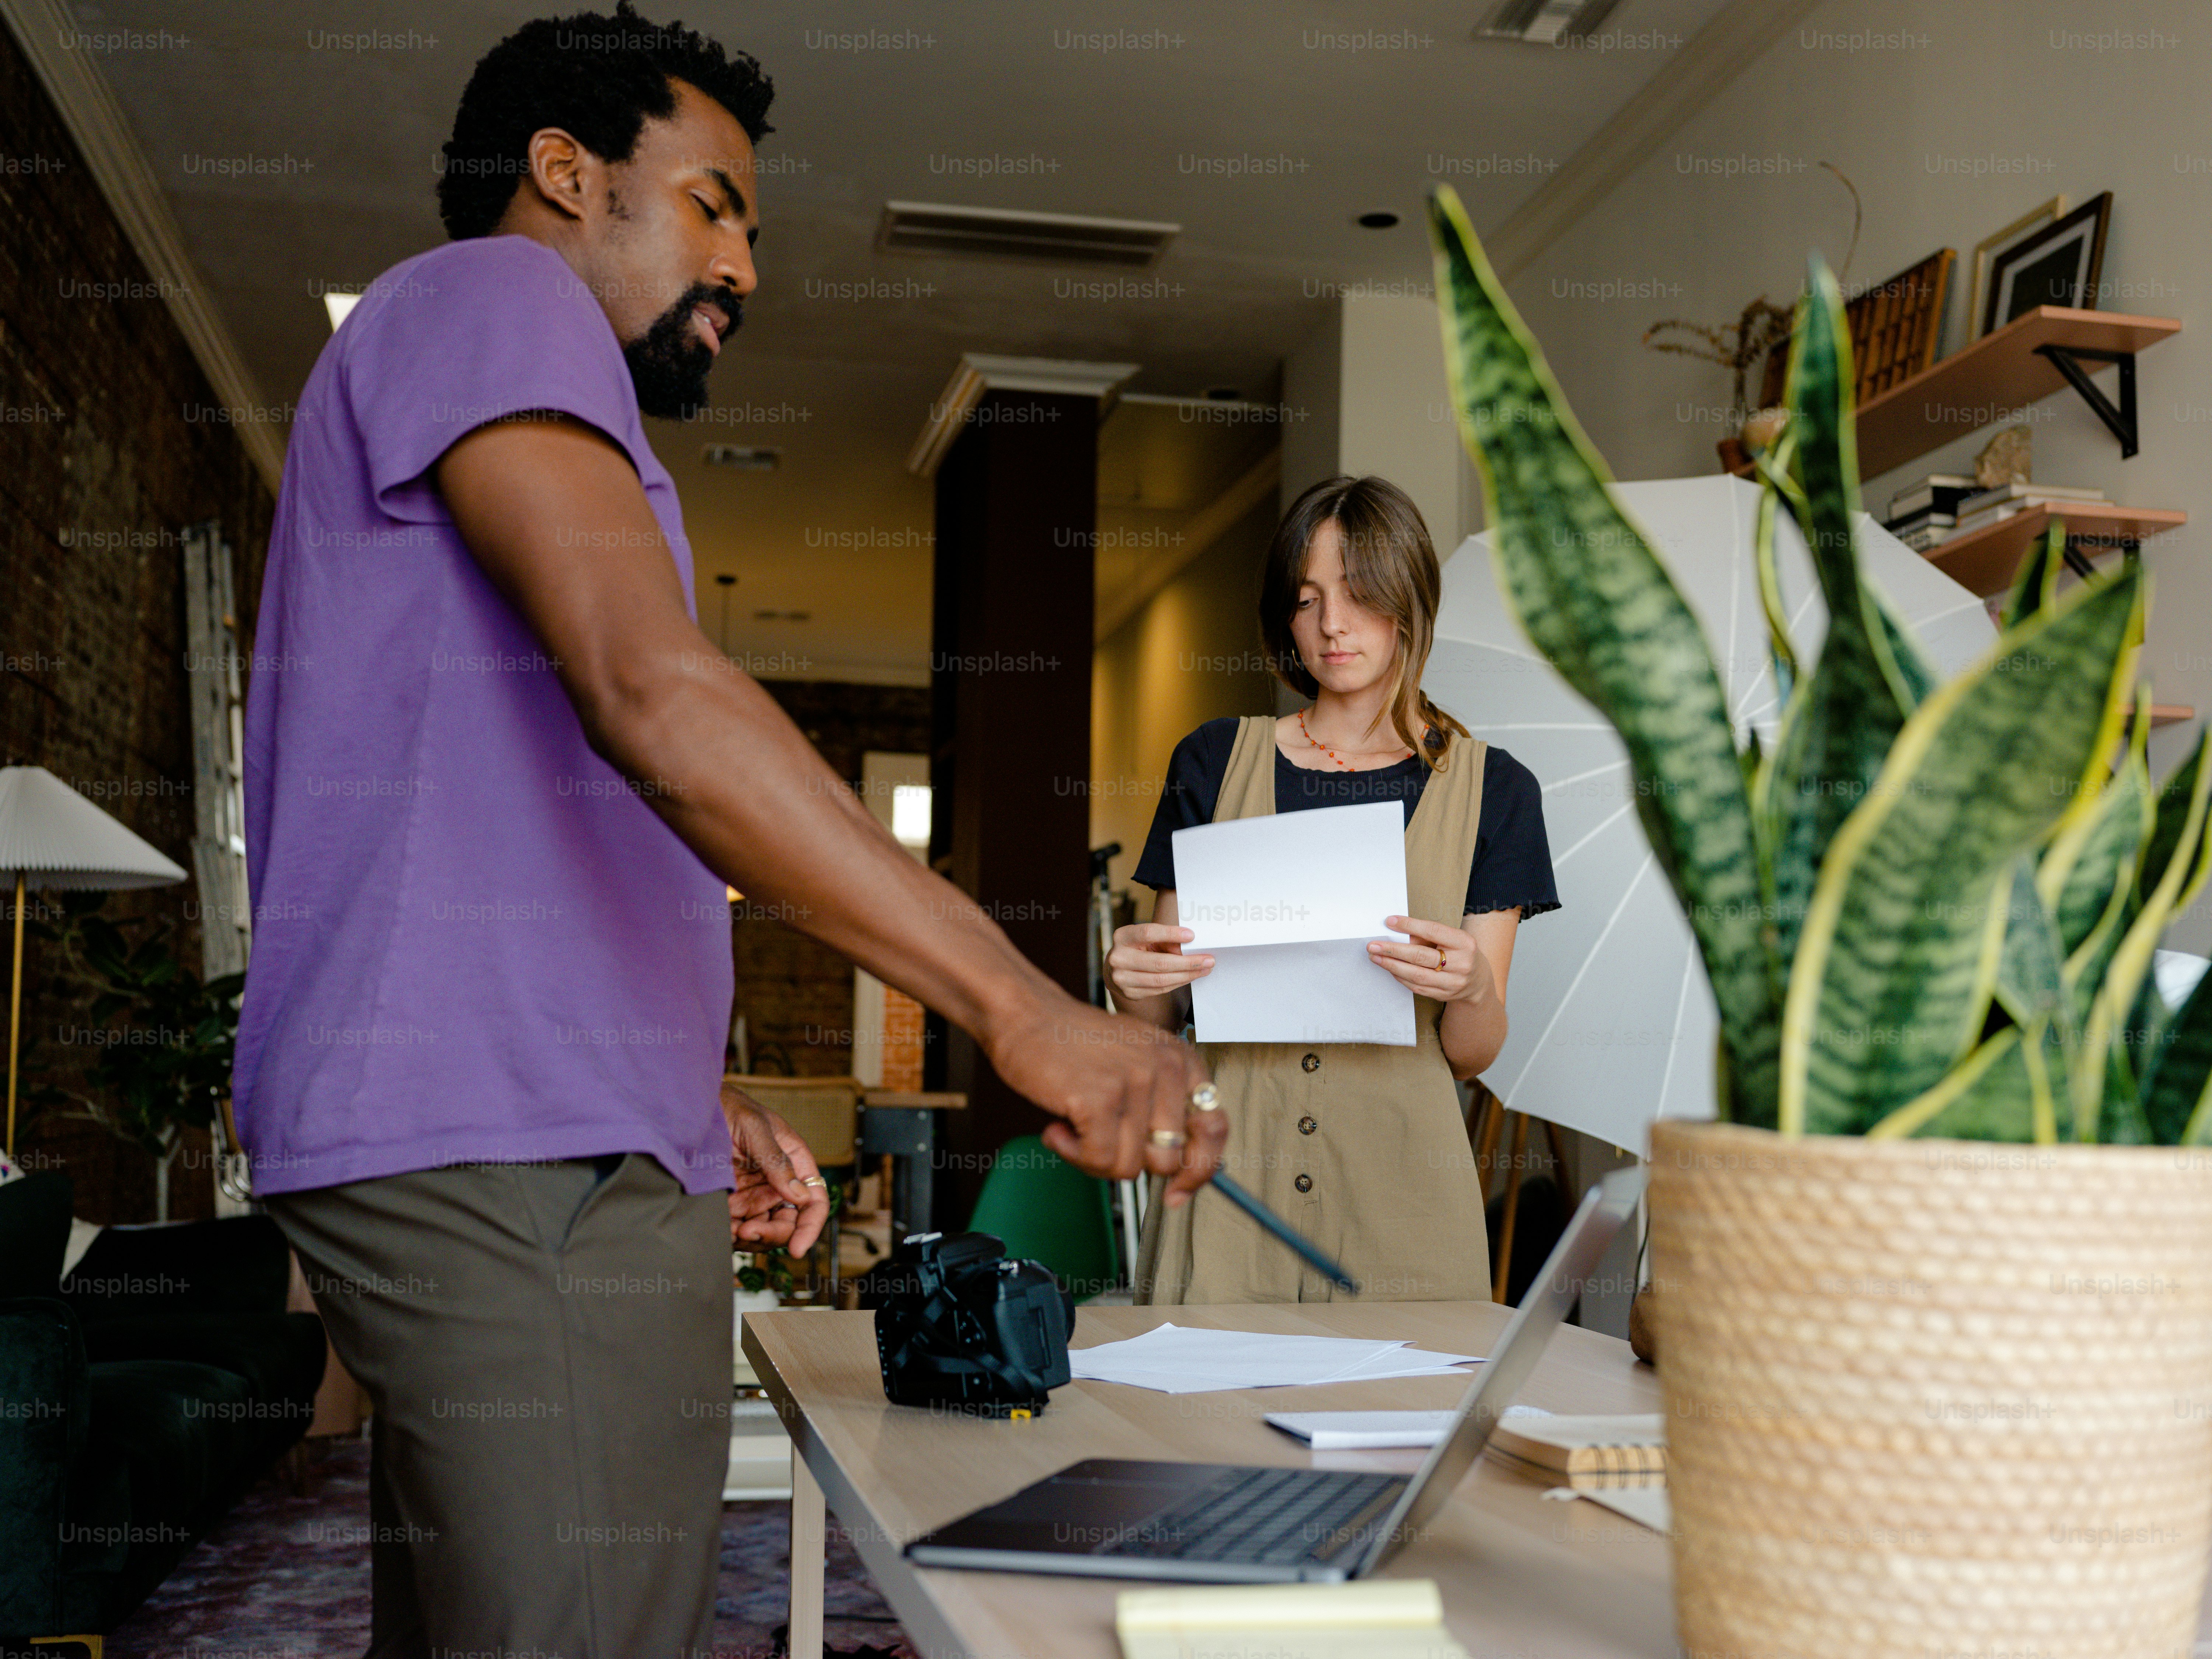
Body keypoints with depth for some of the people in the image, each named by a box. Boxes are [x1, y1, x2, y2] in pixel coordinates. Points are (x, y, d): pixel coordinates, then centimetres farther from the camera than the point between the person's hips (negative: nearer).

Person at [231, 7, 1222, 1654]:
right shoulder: (495, 297, -2)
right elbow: (651, 695, -22)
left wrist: (693, 1101, 16)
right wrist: (1019, 1004, -27)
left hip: (491, 1160, 11)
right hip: (519, 1165, -11)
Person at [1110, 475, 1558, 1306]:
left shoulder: (1491, 789, 6)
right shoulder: (1215, 762, 8)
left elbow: (1473, 1054, 3)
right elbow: (1161, 1019, 9)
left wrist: (1471, 987, -18)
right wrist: (1131, 978, -12)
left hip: (1396, 1184, 0)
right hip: (1228, 1170, 1)